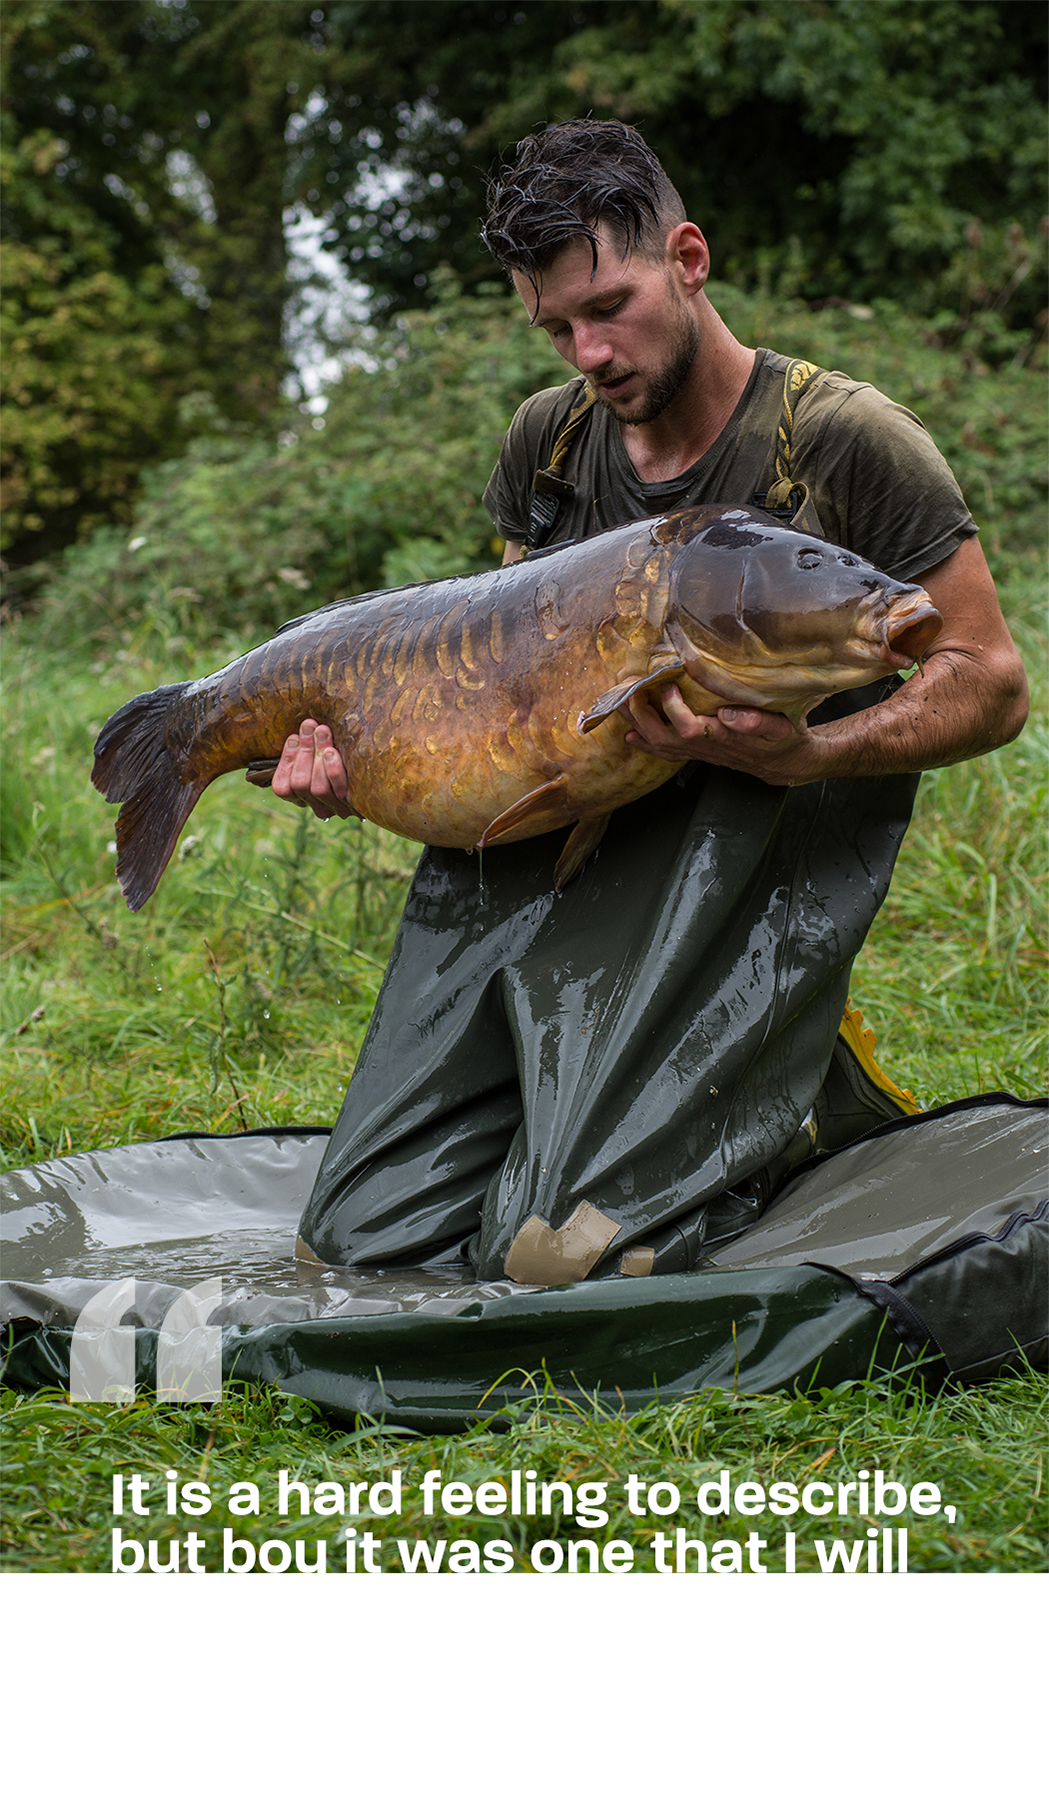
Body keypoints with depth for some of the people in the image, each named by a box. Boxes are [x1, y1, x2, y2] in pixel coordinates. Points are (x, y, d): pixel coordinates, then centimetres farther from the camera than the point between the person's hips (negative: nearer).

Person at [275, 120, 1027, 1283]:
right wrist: (365, 759, -2)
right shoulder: (548, 440, 8)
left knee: (564, 1250, -20)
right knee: (359, 1237, -1)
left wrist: (804, 755, -25)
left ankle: (803, 1092, 6)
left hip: (756, 881, -5)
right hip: (542, 869, 6)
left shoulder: (846, 443, -9)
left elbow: (990, 685, -7)